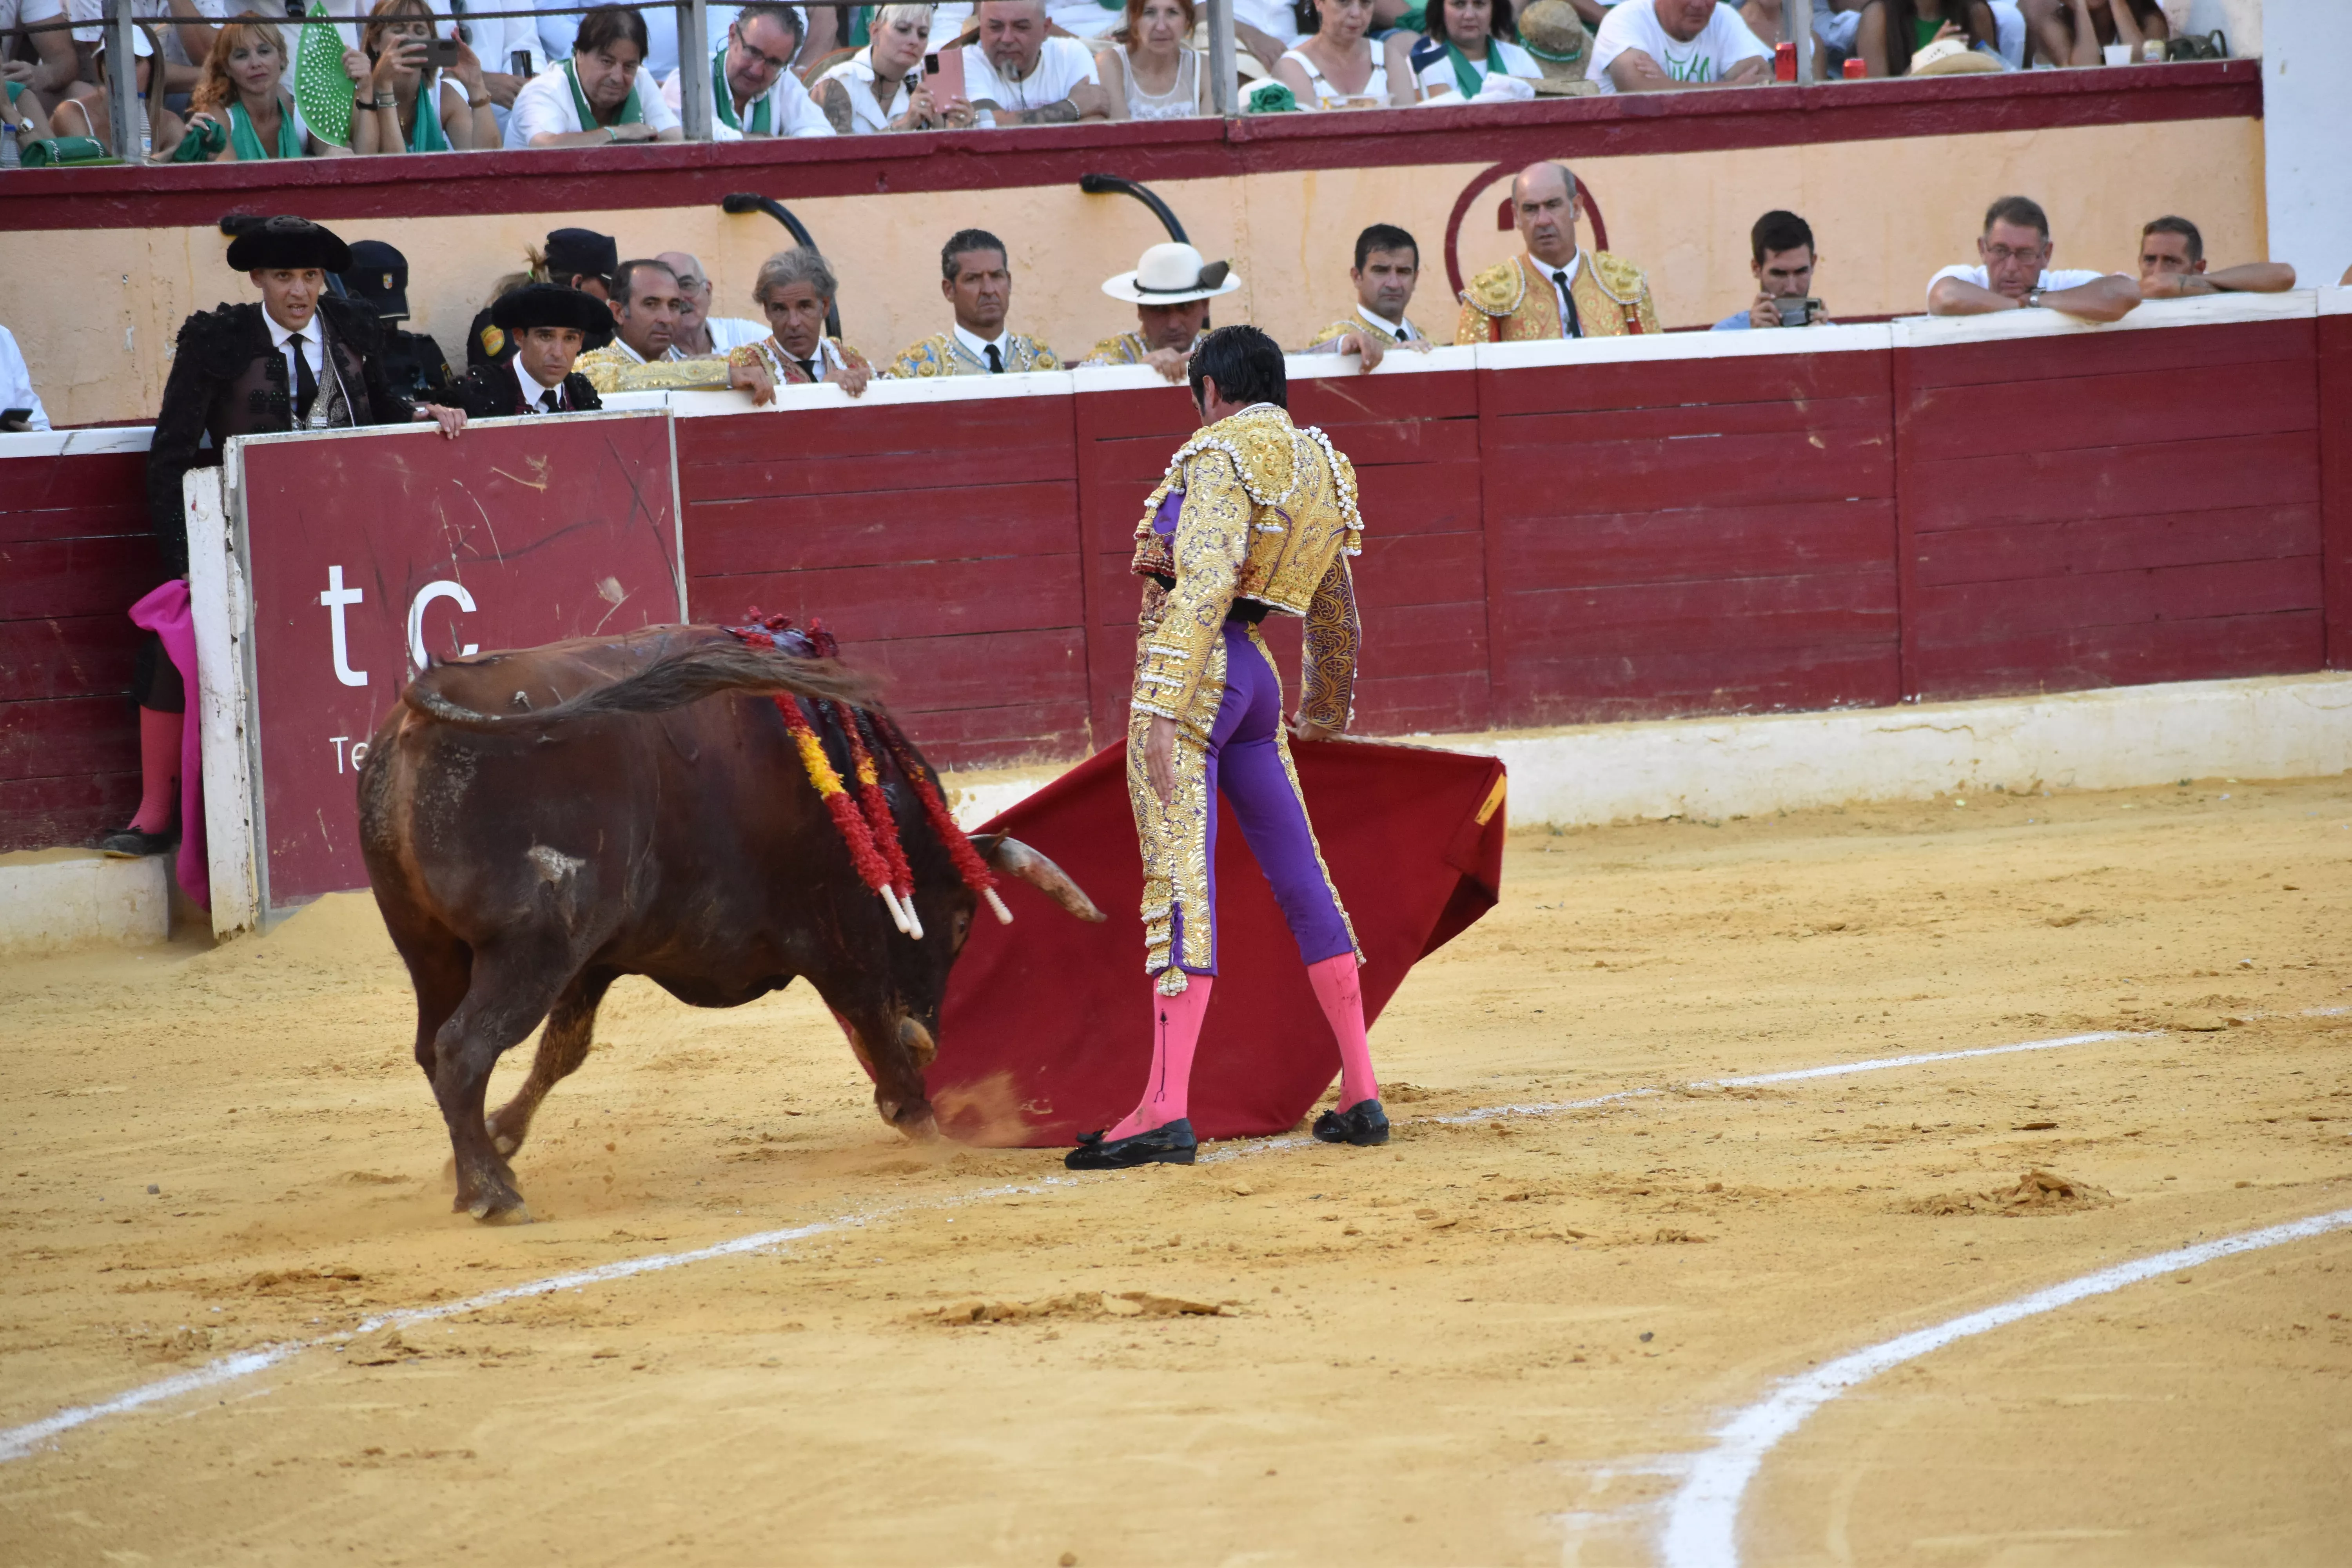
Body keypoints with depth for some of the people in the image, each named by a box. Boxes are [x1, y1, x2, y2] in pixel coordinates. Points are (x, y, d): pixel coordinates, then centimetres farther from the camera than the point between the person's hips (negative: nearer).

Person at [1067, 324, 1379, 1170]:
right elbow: (1334, 616, 30)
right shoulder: (1323, 470, 17)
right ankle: (1361, 1095, 16)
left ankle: (1166, 1110, -20)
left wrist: (1159, 711, -26)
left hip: (1193, 676, -8)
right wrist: (1324, 713, 45)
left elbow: (1202, 587, -21)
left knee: (1179, 884, -13)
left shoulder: (1222, 454, -9)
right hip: (1256, 680, 8)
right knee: (1301, 880, 13)